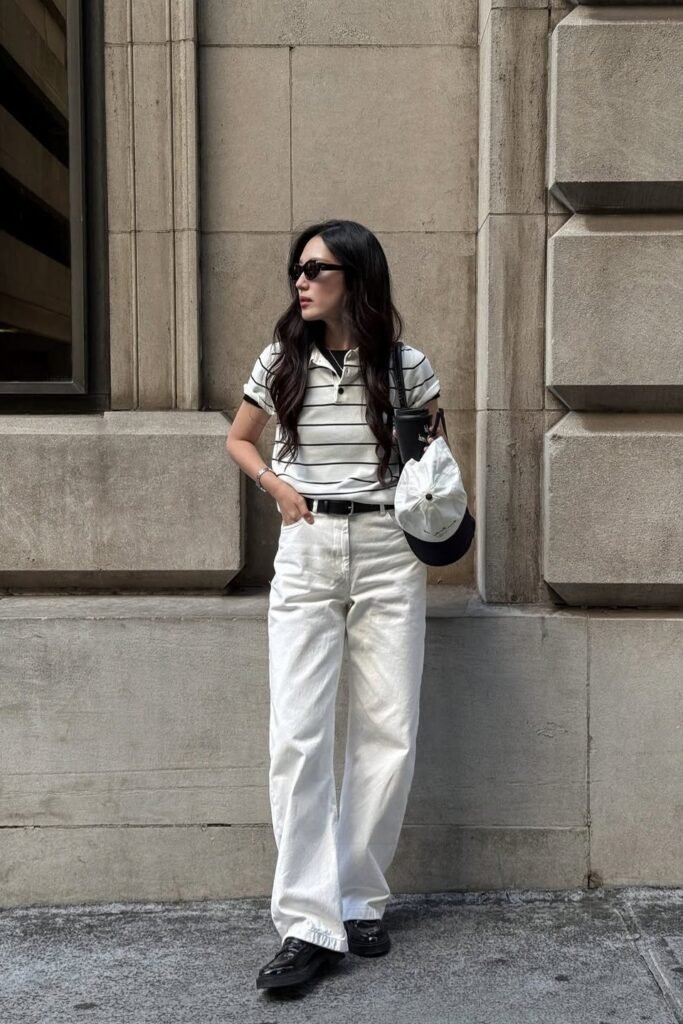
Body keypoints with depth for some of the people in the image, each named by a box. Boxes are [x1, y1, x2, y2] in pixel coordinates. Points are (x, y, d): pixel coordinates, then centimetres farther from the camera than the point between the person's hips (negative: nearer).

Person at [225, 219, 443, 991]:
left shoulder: (405, 364, 0)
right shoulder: (281, 361, 4)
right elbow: (238, 439, 18)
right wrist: (274, 484, 0)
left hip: (387, 554, 0)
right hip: (305, 554, 1)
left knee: (387, 734, 2)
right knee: (298, 735, -8)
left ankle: (360, 903, 18)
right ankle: (309, 924, -3)